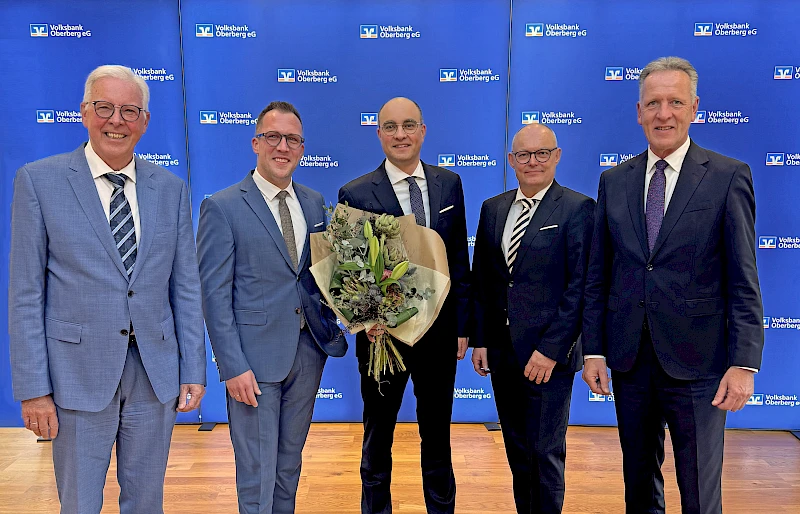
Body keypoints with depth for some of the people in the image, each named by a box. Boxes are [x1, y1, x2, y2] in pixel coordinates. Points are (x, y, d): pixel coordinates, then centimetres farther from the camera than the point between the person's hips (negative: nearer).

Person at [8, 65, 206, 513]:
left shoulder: (172, 188, 4)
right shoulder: (39, 180, -4)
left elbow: (186, 286, 4)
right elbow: (26, 293, -4)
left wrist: (194, 370, 2)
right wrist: (33, 388, -7)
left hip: (156, 373, 3)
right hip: (79, 374, -2)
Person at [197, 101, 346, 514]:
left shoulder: (314, 203, 9)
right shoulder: (222, 207, -7)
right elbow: (214, 294, -10)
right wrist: (233, 366, -14)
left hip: (308, 353, 5)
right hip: (255, 358, -5)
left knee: (290, 462, 20)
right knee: (257, 472, 7)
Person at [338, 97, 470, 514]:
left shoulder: (449, 184, 1)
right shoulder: (355, 194, -9)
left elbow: (459, 259, 3)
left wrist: (461, 325, 2)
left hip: (440, 332, 3)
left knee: (437, 434, 20)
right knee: (377, 436, 17)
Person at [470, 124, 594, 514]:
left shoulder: (577, 208, -6)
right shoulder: (492, 208, 9)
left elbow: (580, 285, -11)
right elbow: (480, 280, 10)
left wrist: (551, 349, -16)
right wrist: (479, 340, 5)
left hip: (549, 354, -5)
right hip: (502, 351, 5)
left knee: (545, 451, 5)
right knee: (516, 449, 17)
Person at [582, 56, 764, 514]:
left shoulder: (729, 177, -3)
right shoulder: (614, 181, 6)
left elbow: (743, 281, -6)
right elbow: (598, 274, 6)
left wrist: (744, 363, -12)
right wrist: (593, 349, 3)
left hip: (696, 362, -3)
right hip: (628, 359, 4)